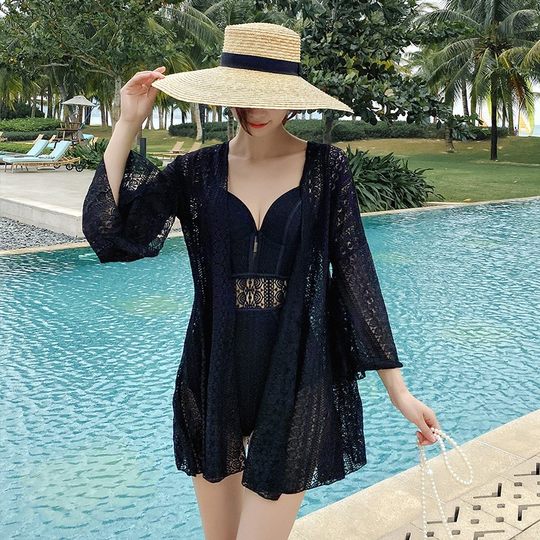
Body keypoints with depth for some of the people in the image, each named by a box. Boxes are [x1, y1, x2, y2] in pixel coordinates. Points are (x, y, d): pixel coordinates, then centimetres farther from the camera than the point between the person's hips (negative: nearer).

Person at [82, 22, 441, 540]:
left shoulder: (325, 167, -5)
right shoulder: (196, 170, -1)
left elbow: (356, 275, -4)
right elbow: (107, 231, -11)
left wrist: (397, 387, -5)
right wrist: (128, 123, -11)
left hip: (297, 381, -2)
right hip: (215, 377, 2)